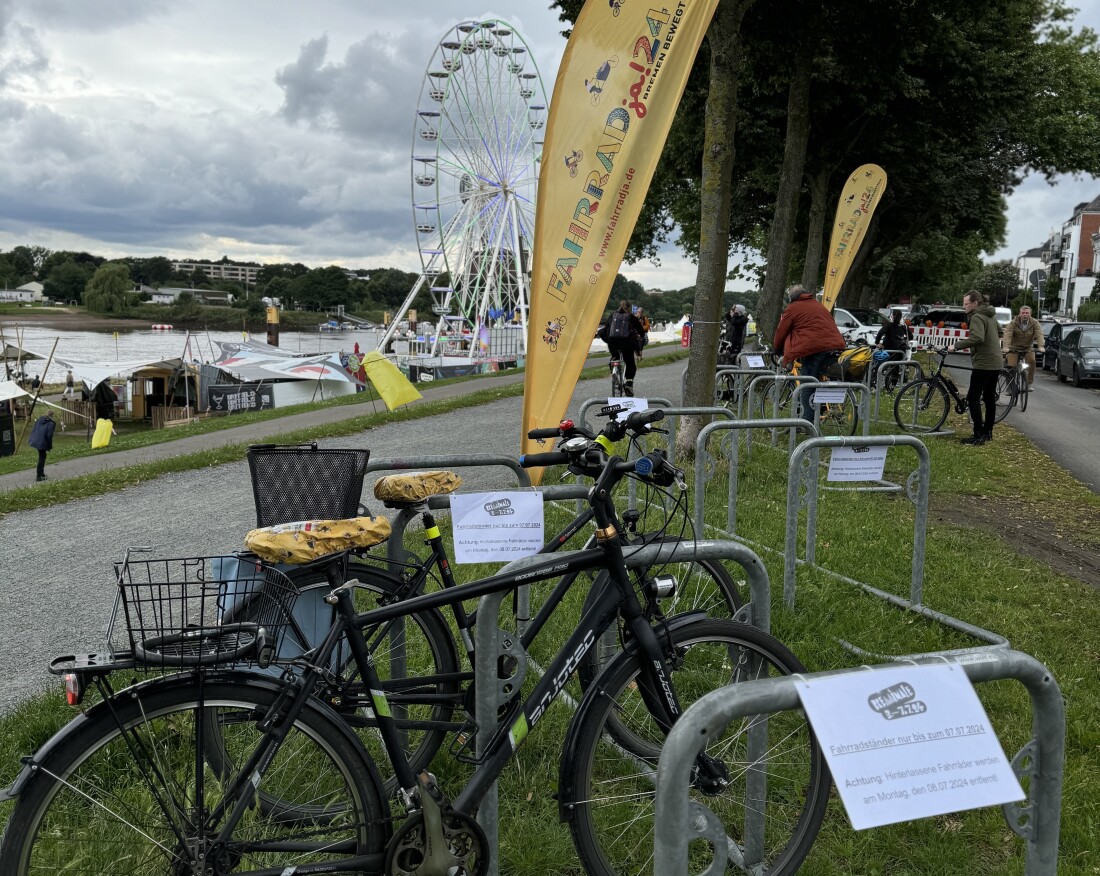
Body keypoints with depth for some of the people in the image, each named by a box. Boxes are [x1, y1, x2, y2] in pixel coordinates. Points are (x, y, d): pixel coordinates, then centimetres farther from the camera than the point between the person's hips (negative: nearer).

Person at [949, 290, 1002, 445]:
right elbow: (999, 332, 32)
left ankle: (979, 435, -9)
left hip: (983, 364, -10)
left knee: (973, 399, -6)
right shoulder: (991, 316, 15)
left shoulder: (977, 317, -14)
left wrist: (956, 345, -27)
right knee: (989, 398, 14)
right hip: (995, 363, 10)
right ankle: (988, 433, 19)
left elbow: (977, 338, -30)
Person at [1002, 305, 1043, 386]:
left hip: (1028, 348, 1)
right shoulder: (1013, 323, -11)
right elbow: (1007, 335, -25)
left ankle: (1029, 383, -12)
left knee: (1032, 360, -25)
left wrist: (1041, 347, -38)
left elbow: (1039, 335, -19)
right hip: (1014, 348, -1)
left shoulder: (1035, 323, -6)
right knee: (1011, 366, -14)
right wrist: (1005, 347, -43)